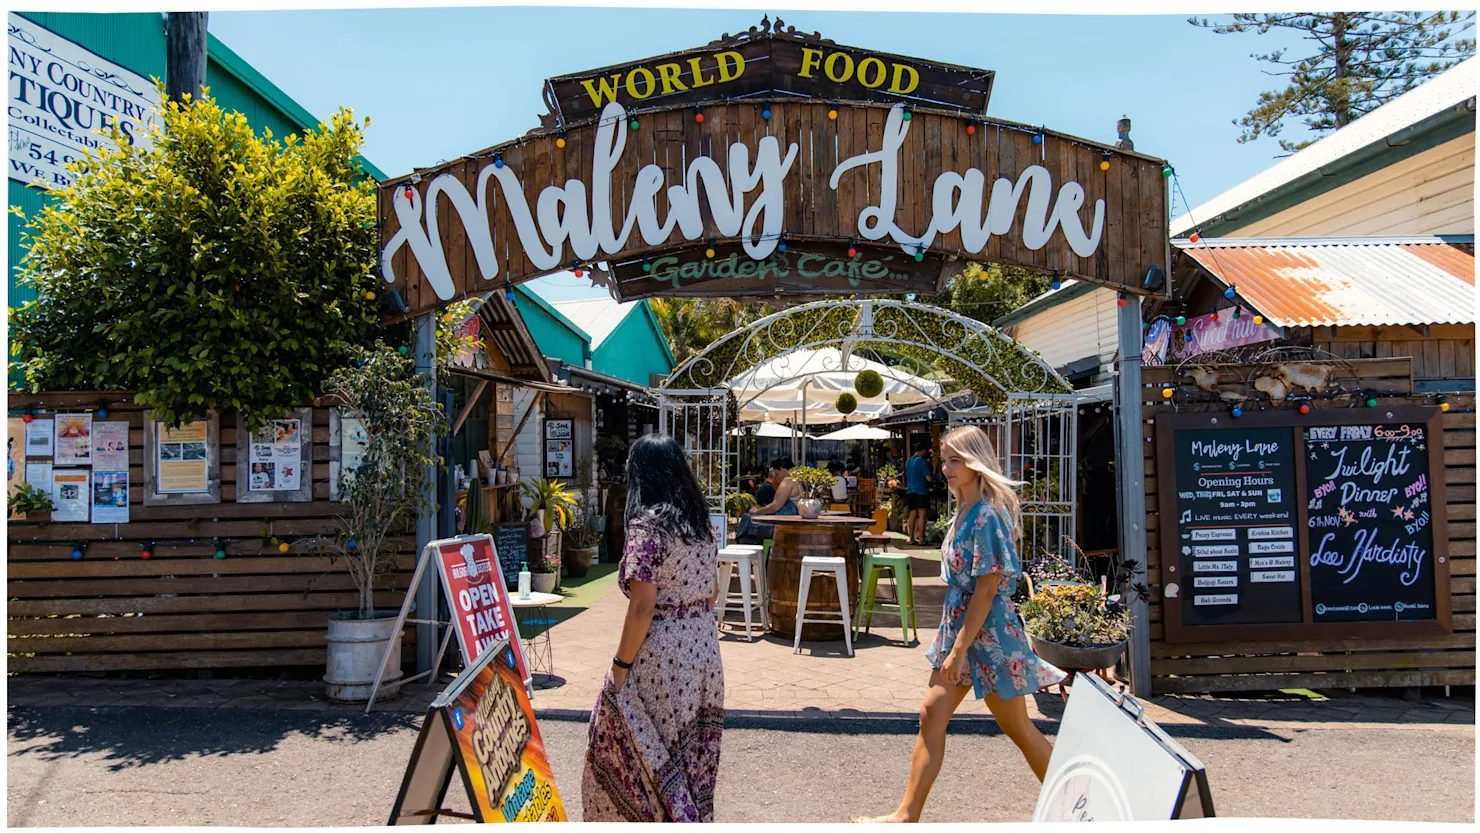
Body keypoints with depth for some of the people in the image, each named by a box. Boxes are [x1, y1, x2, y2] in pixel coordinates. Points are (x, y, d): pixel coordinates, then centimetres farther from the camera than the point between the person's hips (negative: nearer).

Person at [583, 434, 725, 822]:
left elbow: (642, 608, -19)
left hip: (660, 657, -7)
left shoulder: (646, 527, -16)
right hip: (705, 647, 8)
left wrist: (620, 666, -11)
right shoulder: (700, 522, 7)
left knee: (635, 755, 10)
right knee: (691, 757, 17)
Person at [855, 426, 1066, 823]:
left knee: (1017, 728, 8)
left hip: (986, 631, -9)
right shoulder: (964, 511, 7)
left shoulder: (988, 515, -20)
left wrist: (960, 649, -20)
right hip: (958, 624, 9)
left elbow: (987, 588, -22)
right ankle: (906, 815, 14)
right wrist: (953, 643, 15)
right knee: (931, 716, 7)